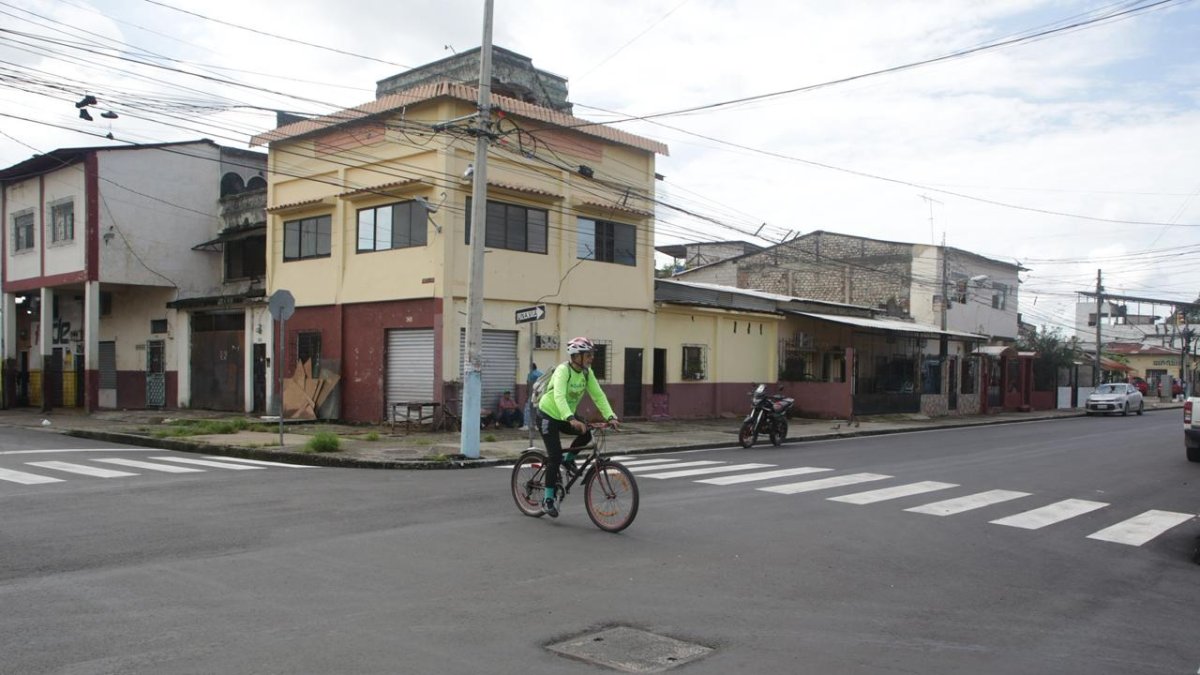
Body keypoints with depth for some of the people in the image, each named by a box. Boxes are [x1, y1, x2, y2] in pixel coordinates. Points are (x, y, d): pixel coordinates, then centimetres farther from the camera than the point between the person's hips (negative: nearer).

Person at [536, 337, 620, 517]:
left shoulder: (587, 372, -6)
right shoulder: (563, 370, -26)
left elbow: (598, 395, -8)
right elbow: (559, 396, -40)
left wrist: (611, 416, -22)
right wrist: (571, 419, -54)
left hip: (565, 416, 6)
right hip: (548, 415, -6)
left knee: (586, 434, -17)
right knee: (555, 456, -12)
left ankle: (568, 459, 11)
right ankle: (548, 499, 0)